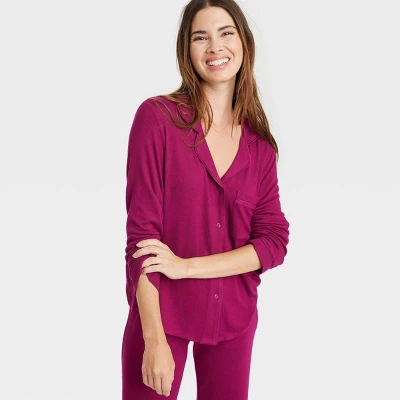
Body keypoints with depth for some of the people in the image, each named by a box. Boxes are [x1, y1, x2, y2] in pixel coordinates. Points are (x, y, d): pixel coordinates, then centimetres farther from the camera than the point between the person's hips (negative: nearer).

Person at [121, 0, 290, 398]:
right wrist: (154, 340, -17)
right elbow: (141, 232, -13)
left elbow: (274, 242, -4)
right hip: (161, 313, -3)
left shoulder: (260, 142, 2)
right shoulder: (157, 116, -9)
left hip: (234, 317, 4)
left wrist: (187, 266, -17)